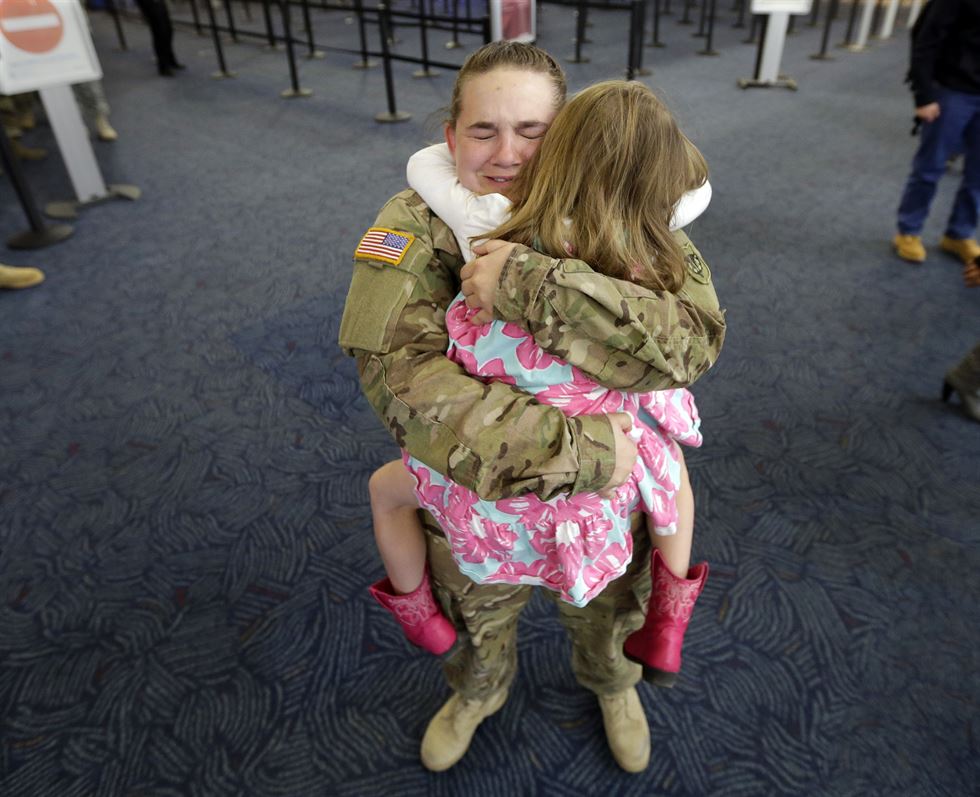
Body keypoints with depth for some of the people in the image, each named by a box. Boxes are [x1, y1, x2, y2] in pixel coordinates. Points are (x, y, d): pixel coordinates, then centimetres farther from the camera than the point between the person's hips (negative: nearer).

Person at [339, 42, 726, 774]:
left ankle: (612, 685, 66)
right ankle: (479, 693, 66)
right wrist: (581, 446, -39)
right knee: (476, 620, 29)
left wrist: (530, 285, -44)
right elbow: (399, 376, -35)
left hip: (605, 499, 0)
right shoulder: (417, 225, -20)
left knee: (605, 617, 28)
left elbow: (693, 337, -36)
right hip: (471, 499, 1)